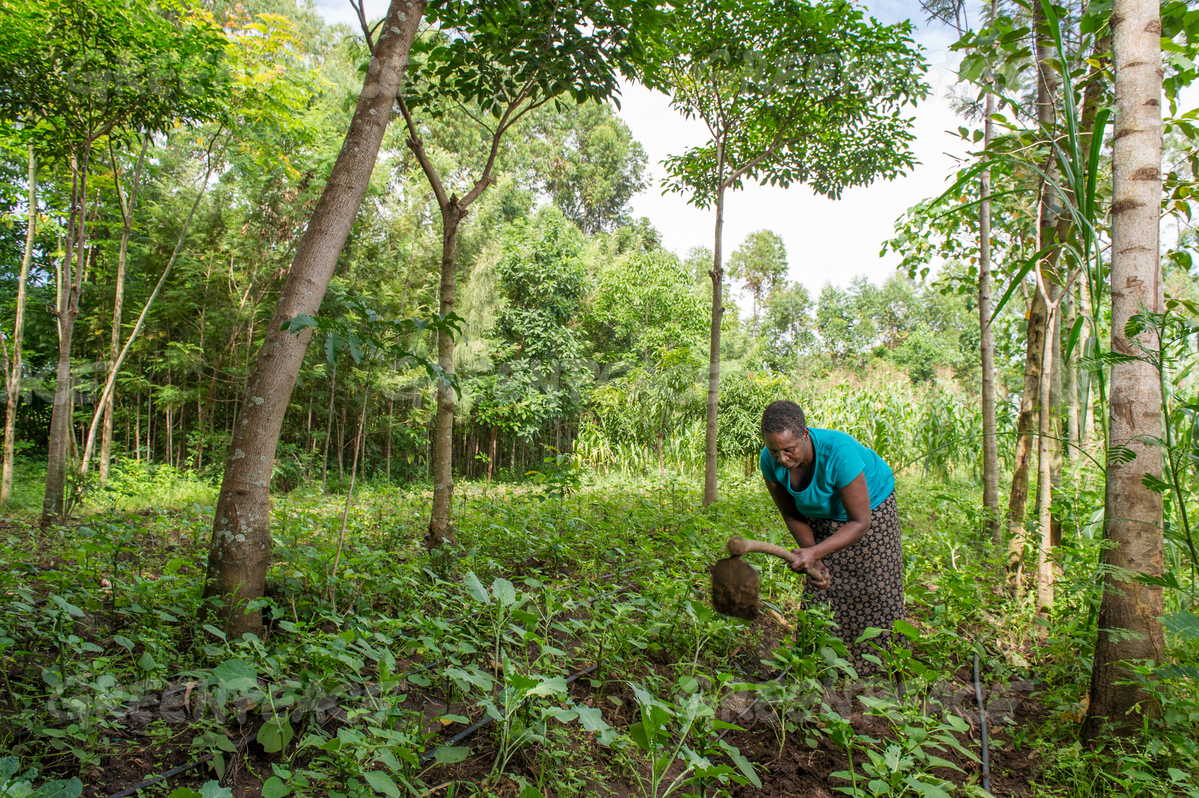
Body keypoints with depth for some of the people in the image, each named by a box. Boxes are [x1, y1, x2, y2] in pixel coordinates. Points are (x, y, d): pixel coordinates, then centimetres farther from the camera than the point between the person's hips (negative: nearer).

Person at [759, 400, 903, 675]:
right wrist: (812, 558, -21)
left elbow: (860, 522, -34)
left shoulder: (838, 452, -41)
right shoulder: (770, 462, -26)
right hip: (821, 519, 4)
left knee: (876, 589, -3)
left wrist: (815, 553, -42)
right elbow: (792, 515, -10)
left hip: (871, 506, -3)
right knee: (819, 587, -3)